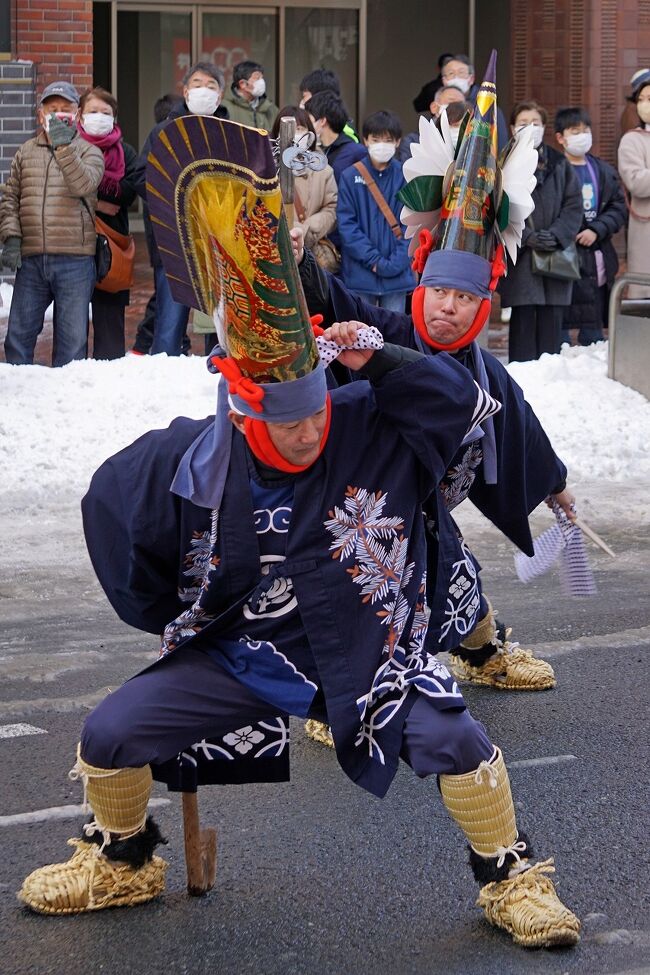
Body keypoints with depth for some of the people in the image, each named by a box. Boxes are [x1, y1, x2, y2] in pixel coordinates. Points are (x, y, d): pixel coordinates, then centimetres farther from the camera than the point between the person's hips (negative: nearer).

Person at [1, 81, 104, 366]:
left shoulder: (89, 152, 4)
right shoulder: (26, 152, 13)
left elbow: (83, 185, -16)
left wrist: (64, 147, -24)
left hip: (75, 260, -3)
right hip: (30, 259, 3)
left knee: (72, 337, 1)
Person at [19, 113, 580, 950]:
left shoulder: (372, 431, -13)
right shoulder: (192, 462, -12)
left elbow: (461, 404, -20)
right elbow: (109, 504, 3)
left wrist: (379, 362, -31)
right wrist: (160, 612, 10)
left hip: (364, 654, -2)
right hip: (236, 655, 2)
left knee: (452, 739, -26)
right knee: (109, 735, -7)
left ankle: (510, 880, 1)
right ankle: (122, 865, 23)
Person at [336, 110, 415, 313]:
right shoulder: (350, 177, -1)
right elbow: (346, 224, -4)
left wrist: (397, 261, -11)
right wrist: (373, 259, -11)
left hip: (397, 274, 1)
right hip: (360, 272, -1)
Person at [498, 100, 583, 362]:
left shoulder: (558, 163, 10)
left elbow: (574, 206, 6)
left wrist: (556, 235, -9)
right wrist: (527, 237, -15)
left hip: (555, 257, 3)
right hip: (520, 258, -3)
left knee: (552, 321, 3)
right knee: (523, 320, -4)